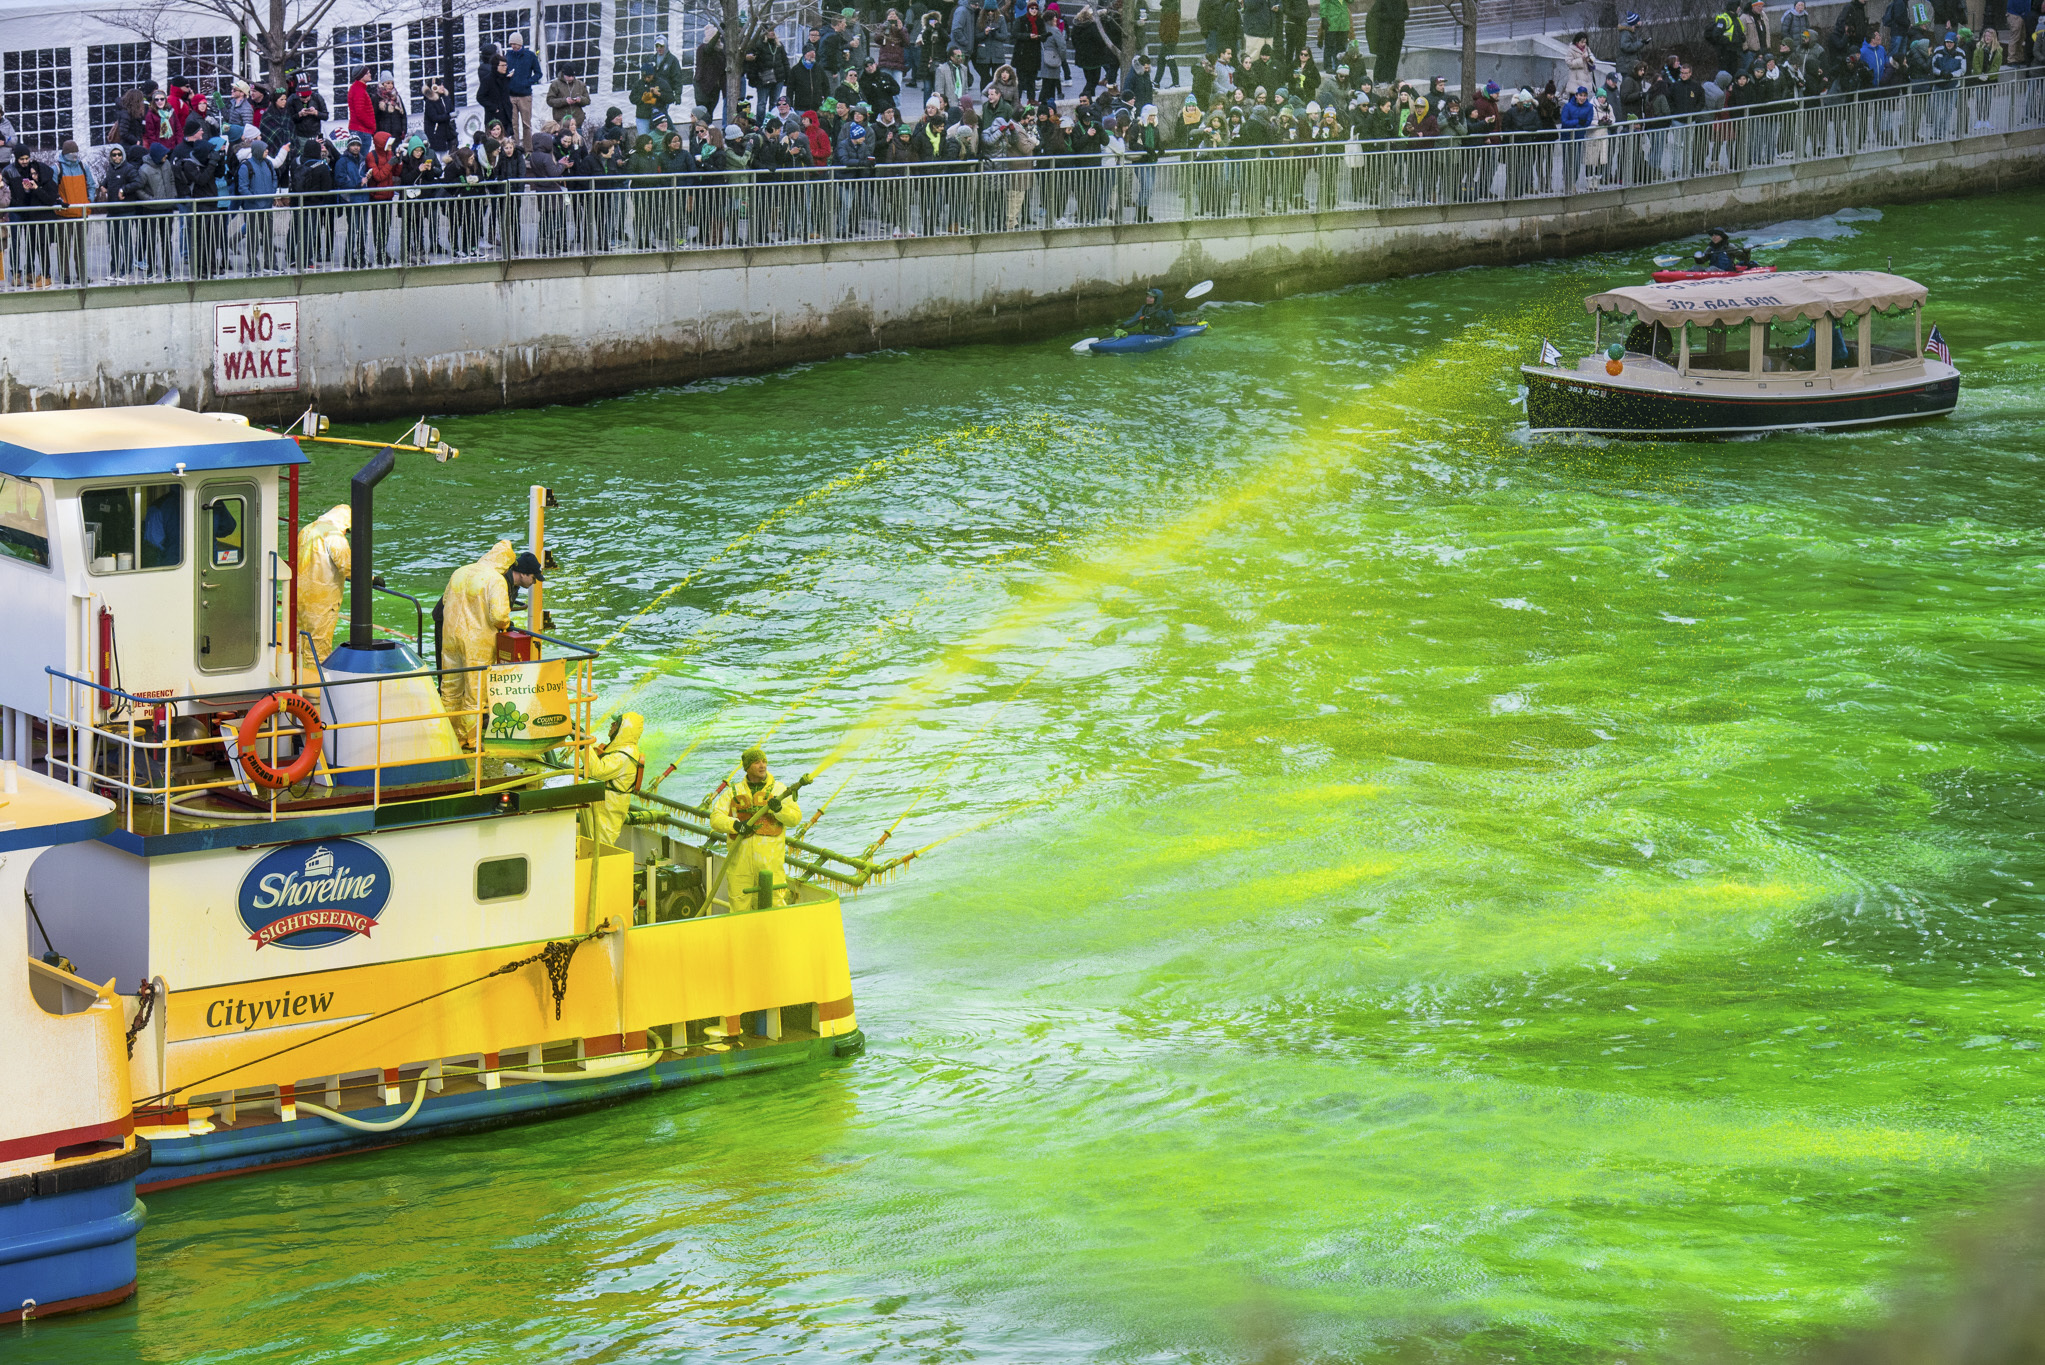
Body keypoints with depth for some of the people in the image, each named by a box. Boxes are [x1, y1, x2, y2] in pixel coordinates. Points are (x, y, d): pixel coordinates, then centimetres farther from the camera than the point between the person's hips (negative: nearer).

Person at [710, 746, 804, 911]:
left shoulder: (779, 789, 10)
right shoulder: (733, 792, 13)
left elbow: (795, 817, 0)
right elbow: (716, 818, 4)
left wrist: (779, 809, -20)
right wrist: (735, 825, -15)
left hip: (770, 859, -1)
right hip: (740, 859, 1)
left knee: (774, 902, -7)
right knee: (739, 904, 0)